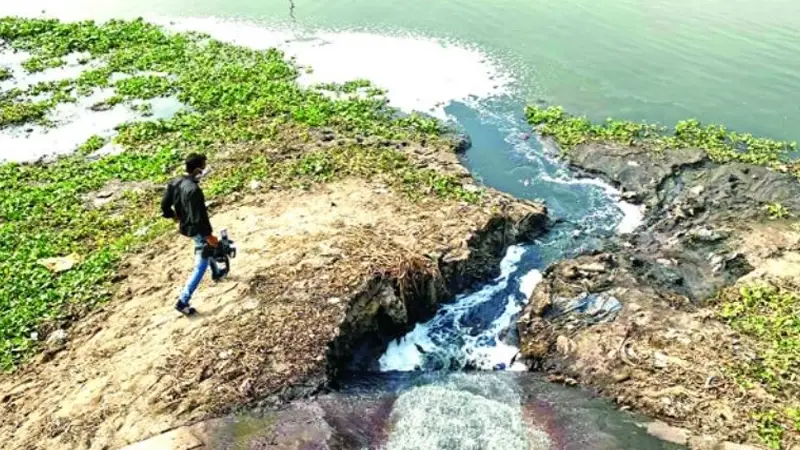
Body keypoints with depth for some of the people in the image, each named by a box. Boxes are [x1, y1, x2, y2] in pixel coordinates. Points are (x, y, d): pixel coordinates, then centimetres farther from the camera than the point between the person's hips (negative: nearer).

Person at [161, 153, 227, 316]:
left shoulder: (175, 183, -7)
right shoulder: (194, 190, -33)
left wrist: (176, 216, 20)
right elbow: (199, 219, -30)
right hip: (196, 230, -9)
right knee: (200, 267, 4)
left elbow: (165, 207, 3)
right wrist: (209, 235, -18)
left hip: (184, 226, 9)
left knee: (208, 246, 35)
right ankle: (182, 302, 5)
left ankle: (216, 273, 58)